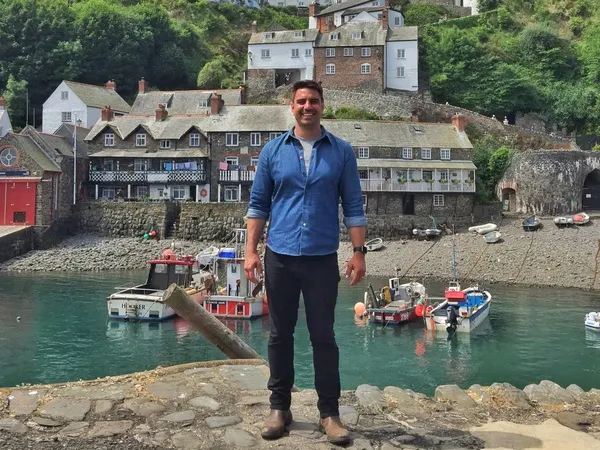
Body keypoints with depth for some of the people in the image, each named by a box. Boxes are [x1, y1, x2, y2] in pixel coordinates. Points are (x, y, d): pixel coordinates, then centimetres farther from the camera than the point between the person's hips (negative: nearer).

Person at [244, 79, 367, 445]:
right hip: (279, 257, 1)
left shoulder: (342, 151, 2)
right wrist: (251, 250, -1)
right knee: (280, 335, 9)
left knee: (323, 337, 4)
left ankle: (329, 412, 14)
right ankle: (280, 407, 22)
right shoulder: (273, 150, 5)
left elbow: (354, 206, 2)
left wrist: (359, 252, -4)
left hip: (322, 259, -1)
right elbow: (258, 204, 6)